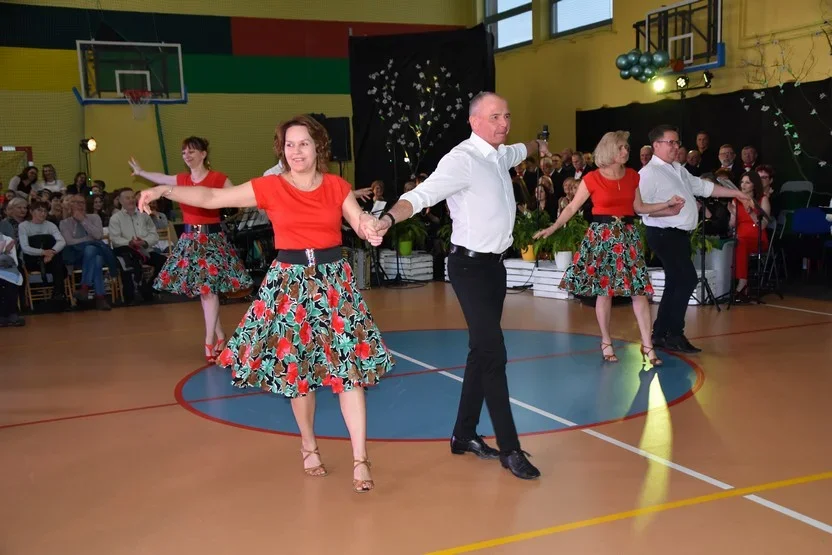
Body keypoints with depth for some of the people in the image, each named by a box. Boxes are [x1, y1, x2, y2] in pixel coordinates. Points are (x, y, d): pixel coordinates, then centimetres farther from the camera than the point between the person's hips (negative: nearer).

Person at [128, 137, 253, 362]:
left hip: (211, 237, -5)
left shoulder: (218, 179, -8)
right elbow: (160, 178, 28)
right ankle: (219, 335, 18)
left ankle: (209, 341, -1)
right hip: (189, 239, 5)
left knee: (208, 288, -7)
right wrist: (141, 172, 43)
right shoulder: (181, 180, 9)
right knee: (203, 289, 7)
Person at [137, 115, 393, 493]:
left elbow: (363, 224, 2)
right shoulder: (270, 187, -3)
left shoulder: (337, 187, 2)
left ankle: (360, 460, 3)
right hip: (290, 281, -1)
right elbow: (212, 198, -4)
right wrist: (165, 190, -15)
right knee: (297, 370, 6)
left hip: (334, 279, 1)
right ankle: (309, 448, 27)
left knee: (349, 367, -2)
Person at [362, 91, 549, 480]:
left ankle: (464, 434, 23)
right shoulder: (462, 160, -18)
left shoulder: (500, 155, 9)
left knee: (482, 352, 12)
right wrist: (387, 219, -50)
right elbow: (422, 194, -32)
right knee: (493, 354, -10)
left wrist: (537, 146, 55)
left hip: (495, 264, 9)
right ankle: (509, 448, -1)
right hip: (471, 266, -9)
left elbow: (518, 150, 34)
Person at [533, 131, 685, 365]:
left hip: (628, 234, 3)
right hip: (602, 235, -3)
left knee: (639, 289, -2)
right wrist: (552, 228, -14)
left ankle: (647, 345, 1)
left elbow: (639, 207, 15)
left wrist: (667, 204, 7)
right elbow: (572, 208, -4)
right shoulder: (592, 178, -7)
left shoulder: (633, 176, 6)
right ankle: (606, 342, 15)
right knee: (603, 290, 1)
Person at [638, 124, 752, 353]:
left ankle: (660, 334, 19)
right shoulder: (649, 173, -11)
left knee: (675, 283, 11)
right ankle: (674, 335, -6)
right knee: (688, 279, -13)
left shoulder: (678, 169, 17)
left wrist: (736, 193, 24)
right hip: (664, 234, -9)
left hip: (681, 234, 9)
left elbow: (703, 186, 24)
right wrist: (667, 210, -28)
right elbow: (639, 207, -19)